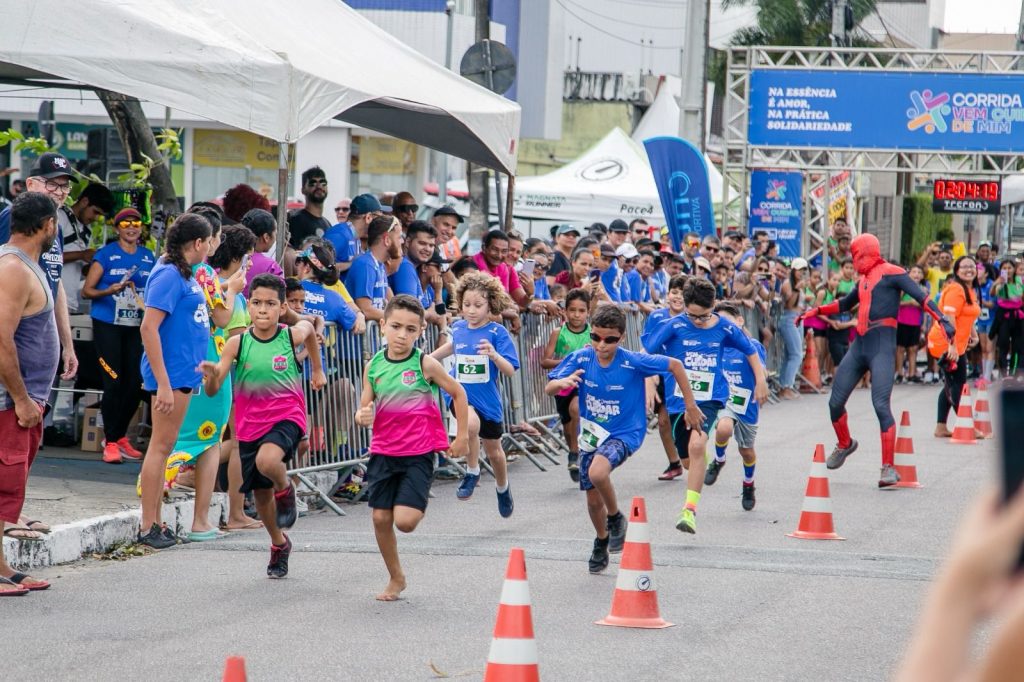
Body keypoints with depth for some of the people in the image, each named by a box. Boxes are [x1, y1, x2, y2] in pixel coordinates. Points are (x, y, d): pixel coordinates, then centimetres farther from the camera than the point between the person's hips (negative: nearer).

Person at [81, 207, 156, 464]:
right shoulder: (106, 254, -3)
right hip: (108, 325, -4)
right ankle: (111, 442, 2)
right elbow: (87, 290, -5)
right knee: (113, 383, -7)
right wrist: (110, 291, -21)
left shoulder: (148, 257, 10)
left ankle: (119, 436, 20)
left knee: (135, 384, 2)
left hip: (136, 327, 4)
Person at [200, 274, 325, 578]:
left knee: (267, 460, -34)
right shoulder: (237, 343, -9)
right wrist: (212, 375, -36)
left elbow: (309, 328, 18)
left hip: (286, 417, -3)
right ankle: (279, 544, 41)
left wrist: (317, 370, 28)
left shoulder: (293, 335, -9)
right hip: (251, 424, 3)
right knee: (260, 491, 15)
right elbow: (212, 390, -13)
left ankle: (286, 491, 1)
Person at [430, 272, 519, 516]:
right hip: (460, 395, 1)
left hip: (488, 399, -1)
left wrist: (494, 354, -37)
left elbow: (510, 371, -19)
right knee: (471, 422, -34)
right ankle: (472, 473, -12)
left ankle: (503, 489, 46)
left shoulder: (497, 333, -15)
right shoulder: (458, 328, -3)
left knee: (494, 451, 16)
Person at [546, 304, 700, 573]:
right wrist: (562, 382, -41)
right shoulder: (581, 359, -14)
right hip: (591, 434, 4)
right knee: (593, 499, 12)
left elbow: (675, 365, -10)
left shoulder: (633, 362, -21)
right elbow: (548, 389, -17)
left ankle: (616, 517, -4)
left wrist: (690, 407, -5)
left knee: (597, 472, -33)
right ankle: (601, 542, 42)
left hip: (625, 433, -4)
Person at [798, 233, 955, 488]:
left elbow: (921, 296, -12)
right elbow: (845, 304, 36)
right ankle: (844, 444, 37)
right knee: (835, 402, 11)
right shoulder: (864, 279, 19)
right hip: (859, 345, 8)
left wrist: (942, 320, -23)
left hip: (882, 347, -8)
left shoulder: (891, 273, -4)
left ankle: (889, 468, -15)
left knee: (881, 405, -17)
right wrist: (816, 311, 32)